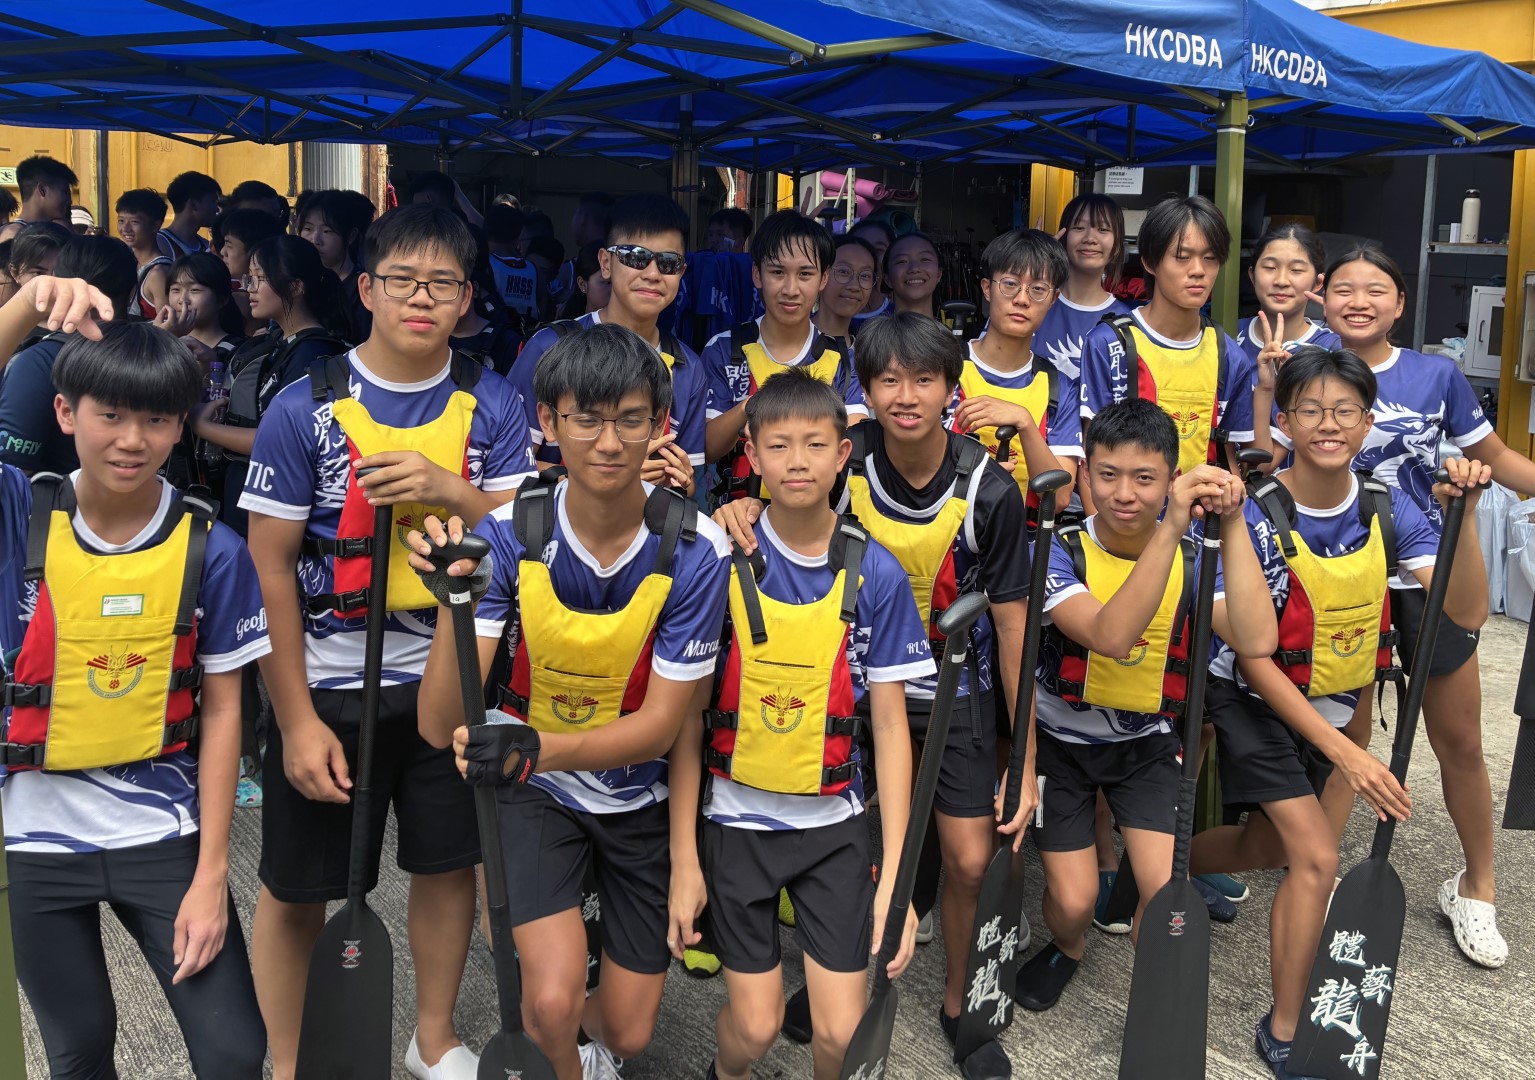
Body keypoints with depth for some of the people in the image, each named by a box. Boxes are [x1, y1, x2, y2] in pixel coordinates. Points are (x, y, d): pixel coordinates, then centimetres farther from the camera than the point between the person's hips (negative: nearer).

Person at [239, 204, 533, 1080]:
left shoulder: (491, 405, -2)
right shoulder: (306, 409, -10)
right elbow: (270, 567, -8)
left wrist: (449, 490, -23)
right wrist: (297, 719, -11)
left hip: (448, 676, 3)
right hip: (328, 687, -2)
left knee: (449, 865, 16)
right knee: (298, 892, 8)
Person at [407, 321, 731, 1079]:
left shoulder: (693, 550, -22)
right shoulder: (508, 536, -20)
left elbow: (661, 724, -18)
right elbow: (440, 726, -22)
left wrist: (539, 749, -35)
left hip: (642, 795, 1)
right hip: (536, 790, 0)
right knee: (552, 1002, -18)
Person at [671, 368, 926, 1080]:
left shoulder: (875, 574, -7)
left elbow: (889, 726, -3)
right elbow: (687, 717, -5)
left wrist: (895, 875, -6)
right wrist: (683, 861, -6)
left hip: (834, 821, 1)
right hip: (738, 817, -1)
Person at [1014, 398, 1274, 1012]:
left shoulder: (1192, 561, -10)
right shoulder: (1060, 552, -18)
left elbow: (1257, 641, -29)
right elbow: (1110, 635, -38)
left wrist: (1232, 524, -33)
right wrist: (1170, 529, -46)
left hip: (1148, 743, 2)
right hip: (1061, 741, -1)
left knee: (1166, 890, -15)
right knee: (1074, 901, -6)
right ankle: (1067, 948, 31)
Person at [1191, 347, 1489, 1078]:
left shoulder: (1388, 509, -11)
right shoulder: (1257, 518, -24)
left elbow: (1466, 611, -18)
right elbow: (1255, 659, -23)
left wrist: (1464, 515, -32)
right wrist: (1345, 754, -26)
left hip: (1334, 705, 5)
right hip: (1256, 701, -5)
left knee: (1263, 849, 16)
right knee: (1317, 858, -13)